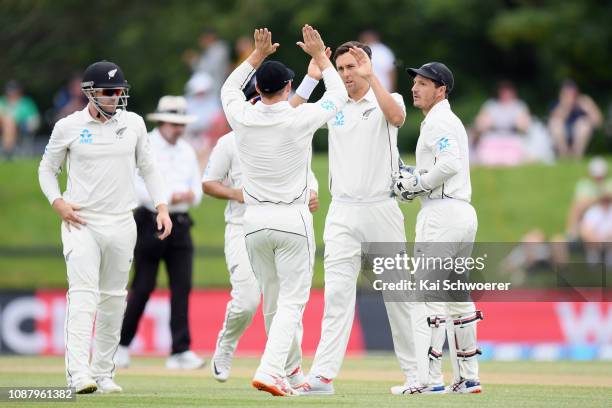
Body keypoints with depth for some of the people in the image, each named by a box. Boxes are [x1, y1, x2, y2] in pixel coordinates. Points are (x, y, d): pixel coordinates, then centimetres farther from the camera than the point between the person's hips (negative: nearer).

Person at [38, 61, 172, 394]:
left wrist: (161, 206, 4)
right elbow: (47, 169, 9)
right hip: (81, 223, -4)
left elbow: (148, 167, 16)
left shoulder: (133, 123, 7)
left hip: (121, 225, 4)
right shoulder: (68, 127, -2)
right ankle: (79, 373, -26)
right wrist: (58, 202, -8)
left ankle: (103, 373, 16)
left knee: (113, 298, 7)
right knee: (83, 294, -17)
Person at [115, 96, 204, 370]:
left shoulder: (187, 151, 15)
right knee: (143, 287, -2)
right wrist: (168, 197, -22)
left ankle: (180, 351, -7)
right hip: (151, 222, -5)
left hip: (180, 225, 5)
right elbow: (137, 187, -13)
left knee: (182, 287, -5)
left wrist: (191, 195, -7)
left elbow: (197, 188, 16)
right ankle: (121, 344, 14)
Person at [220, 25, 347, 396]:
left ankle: (291, 371, 26)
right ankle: (270, 371, -19)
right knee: (291, 301, -3)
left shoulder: (243, 119, -3)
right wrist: (319, 56, 14)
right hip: (293, 219, -4)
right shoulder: (299, 120, -11)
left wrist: (258, 55, 20)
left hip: (255, 221, 4)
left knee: (274, 301, 15)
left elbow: (229, 90, 21)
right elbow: (339, 96, 6)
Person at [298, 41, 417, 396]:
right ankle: (323, 375, -14)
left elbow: (397, 117, -22)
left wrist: (370, 75, -24)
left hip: (382, 210, -3)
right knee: (337, 293, -7)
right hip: (343, 213, 3)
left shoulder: (387, 100, 2)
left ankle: (415, 371, 14)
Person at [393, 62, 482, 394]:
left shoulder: (437, 122, -9)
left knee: (430, 296, -11)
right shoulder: (452, 122, 23)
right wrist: (412, 183, 12)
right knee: (457, 295, 15)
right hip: (464, 213, 11)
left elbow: (449, 163, -24)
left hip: (441, 213, -11)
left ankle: (429, 379, -15)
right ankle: (467, 377, 18)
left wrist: (417, 182, -12)